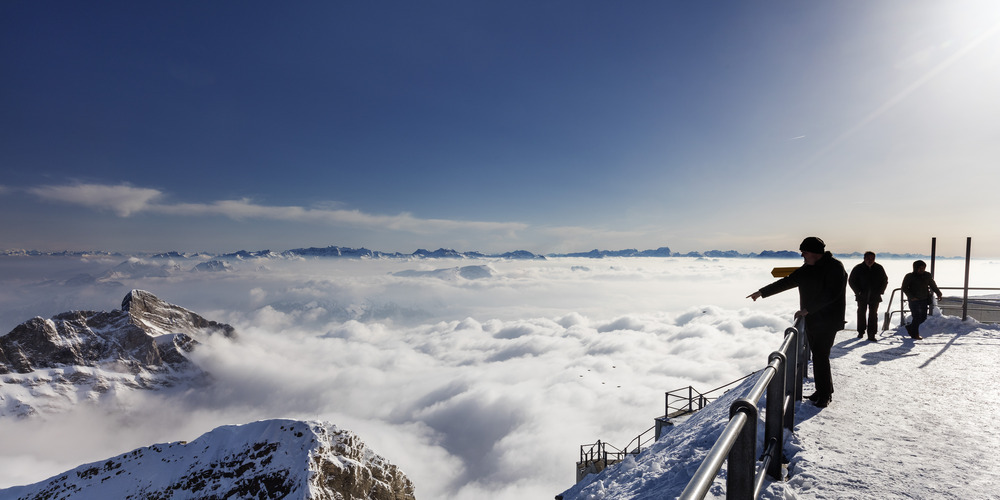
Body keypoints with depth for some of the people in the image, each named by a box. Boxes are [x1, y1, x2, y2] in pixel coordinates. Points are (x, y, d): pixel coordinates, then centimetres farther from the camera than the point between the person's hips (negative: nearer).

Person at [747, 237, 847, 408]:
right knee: (817, 355, 12)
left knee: (820, 356, -7)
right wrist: (762, 292, 16)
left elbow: (831, 293, -20)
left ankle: (825, 395, 6)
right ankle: (822, 390, 23)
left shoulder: (835, 267, -12)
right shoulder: (806, 269, 11)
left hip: (827, 321, -7)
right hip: (810, 320, 7)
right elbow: (785, 283, 17)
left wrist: (807, 309, -19)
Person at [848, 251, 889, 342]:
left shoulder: (879, 268, 2)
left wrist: (880, 291, 0)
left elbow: (885, 280, 13)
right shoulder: (858, 268, -4)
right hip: (862, 296, -1)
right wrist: (858, 292, -7)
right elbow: (851, 281, 3)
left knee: (873, 314, -1)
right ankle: (861, 332, 21)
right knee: (861, 313, 8)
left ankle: (871, 335, 2)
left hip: (875, 296, 1)